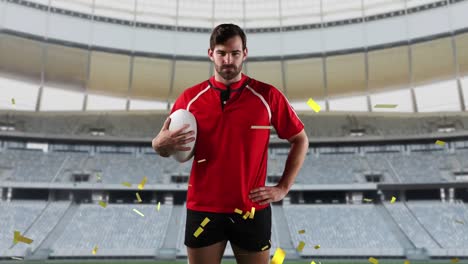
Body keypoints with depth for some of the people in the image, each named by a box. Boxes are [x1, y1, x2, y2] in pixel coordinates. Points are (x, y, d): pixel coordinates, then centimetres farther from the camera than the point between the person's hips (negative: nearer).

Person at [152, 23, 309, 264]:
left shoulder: (267, 96, -4)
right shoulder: (190, 98, -1)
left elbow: (300, 140, 5)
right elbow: (164, 146, 7)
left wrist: (283, 188, -1)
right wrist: (161, 143, -17)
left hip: (251, 210, 0)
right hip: (203, 209, 1)